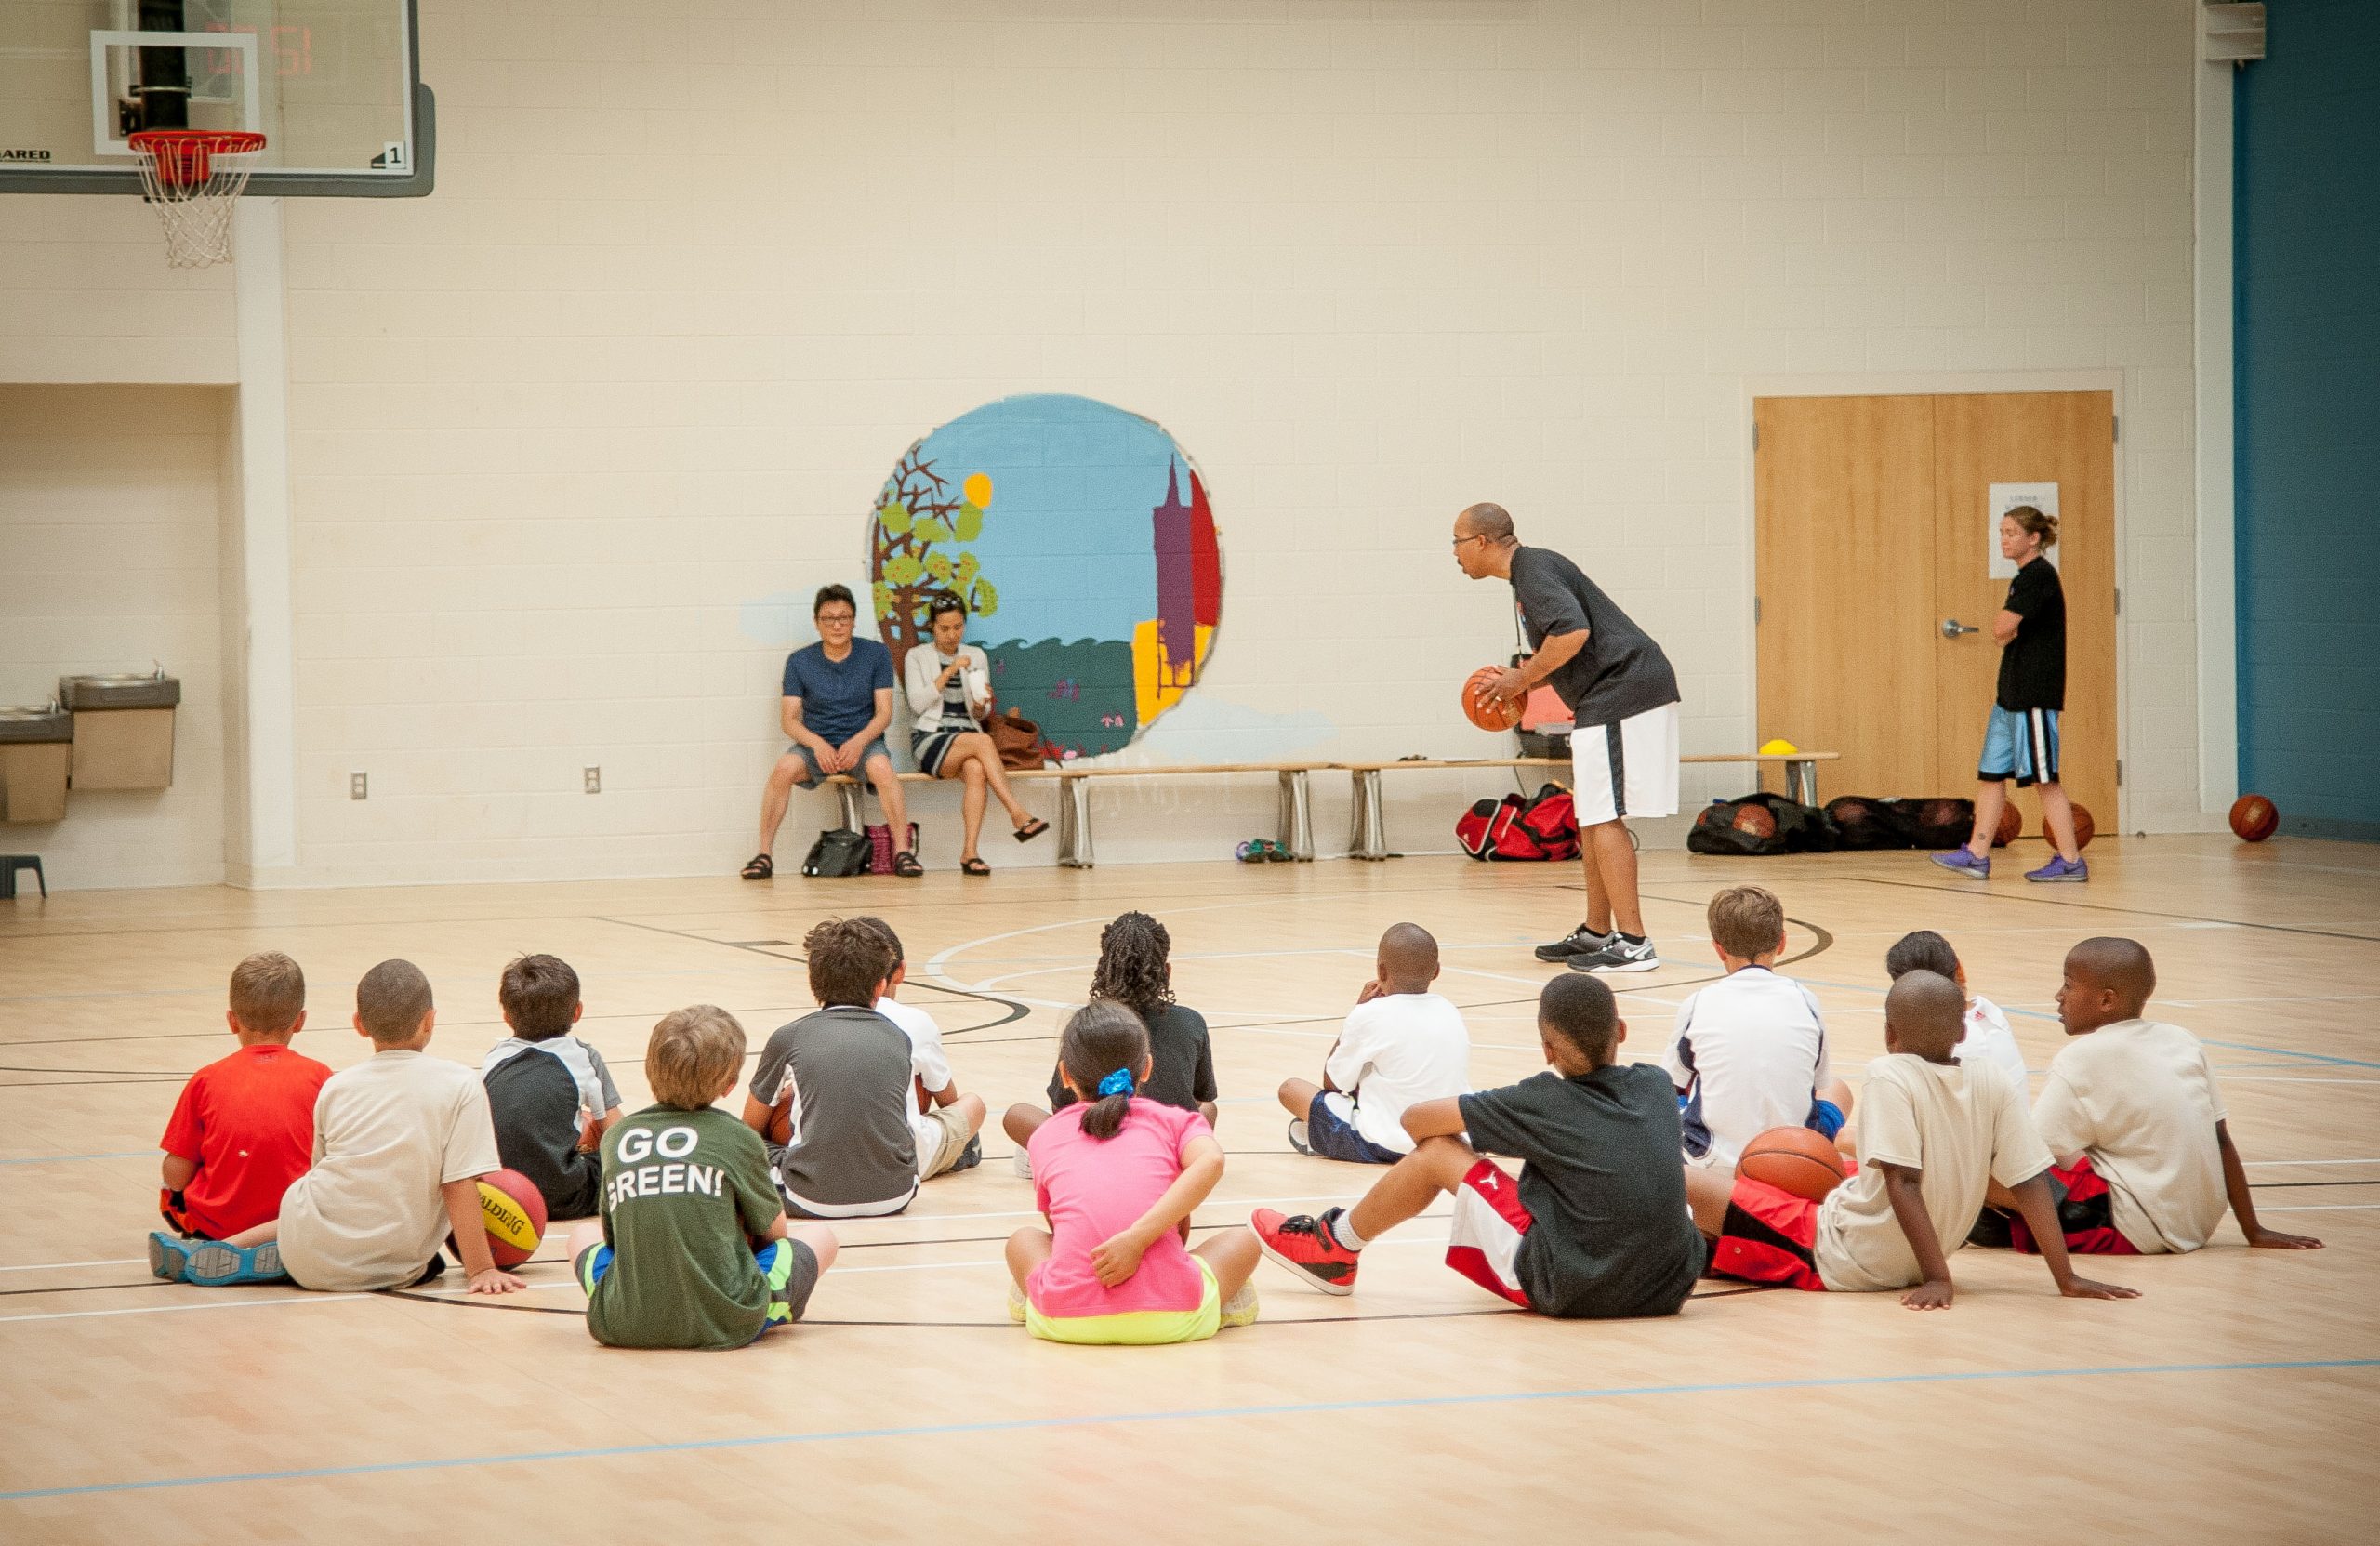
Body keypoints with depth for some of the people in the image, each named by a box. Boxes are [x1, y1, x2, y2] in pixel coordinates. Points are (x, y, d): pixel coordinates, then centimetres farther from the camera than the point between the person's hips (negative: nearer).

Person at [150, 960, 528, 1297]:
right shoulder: (460, 1084, -4)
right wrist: (482, 1270, -7)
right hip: (395, 1270, -4)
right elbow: (460, 1186, -10)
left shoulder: (336, 1086, 8)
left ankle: (227, 1253, 15)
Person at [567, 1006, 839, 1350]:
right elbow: (774, 1233, 15)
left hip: (622, 1326, 2)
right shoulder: (739, 1139, 0)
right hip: (725, 1325, -2)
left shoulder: (616, 1137, 7)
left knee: (583, 1234, 34)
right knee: (820, 1236, 21)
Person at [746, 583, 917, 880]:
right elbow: (790, 719, -1)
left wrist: (859, 742, -22)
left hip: (863, 742, -1)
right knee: (784, 769, -31)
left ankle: (902, 852, -31)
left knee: (882, 768, -35)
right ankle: (764, 855, -24)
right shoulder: (799, 661, 2)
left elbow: (884, 713, -2)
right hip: (815, 743, 1)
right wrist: (818, 744, -22)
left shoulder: (876, 654, 1)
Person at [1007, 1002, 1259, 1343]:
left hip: (1066, 1320, 2)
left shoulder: (1045, 1135, 21)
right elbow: (1211, 1161, -9)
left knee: (1023, 1240, 35)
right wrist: (1138, 1237, -15)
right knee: (1242, 1241, 28)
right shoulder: (1173, 1119, 15)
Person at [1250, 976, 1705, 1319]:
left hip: (1570, 1291, -6)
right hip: (1670, 1287, 6)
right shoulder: (1657, 1085, 3)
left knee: (1437, 1150, 5)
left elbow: (1415, 1119, 2)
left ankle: (1337, 1247, 26)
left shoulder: (1544, 1101, -8)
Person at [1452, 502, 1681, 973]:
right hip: (1610, 695, 11)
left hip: (1622, 692, -11)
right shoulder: (1529, 569, 20)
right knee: (1590, 815, 16)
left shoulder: (1533, 570, -12)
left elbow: (1573, 632, -28)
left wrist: (1523, 678, -15)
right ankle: (1596, 932, 22)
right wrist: (1522, 682, 13)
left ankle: (1633, 943, -13)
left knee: (1604, 817, -11)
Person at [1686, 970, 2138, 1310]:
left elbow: (1904, 1181, -25)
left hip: (1835, 1258, -7)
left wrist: (1937, 1278, -24)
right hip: (1903, 1267, 7)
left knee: (1680, 1181, -5)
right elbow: (2032, 1182, -7)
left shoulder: (1890, 1075, -18)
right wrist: (2067, 1280, -4)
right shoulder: (1994, 1084, -5)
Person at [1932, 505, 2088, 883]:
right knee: (1990, 774, 10)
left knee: (2044, 777, -7)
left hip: (2034, 694, -10)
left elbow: (2002, 628, -19)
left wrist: (2003, 625, 2)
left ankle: (2070, 861, -3)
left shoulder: (2040, 575, -14)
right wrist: (2005, 630, 2)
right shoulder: (2024, 578, 17)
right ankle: (1977, 855, 14)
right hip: (2012, 694, 10)